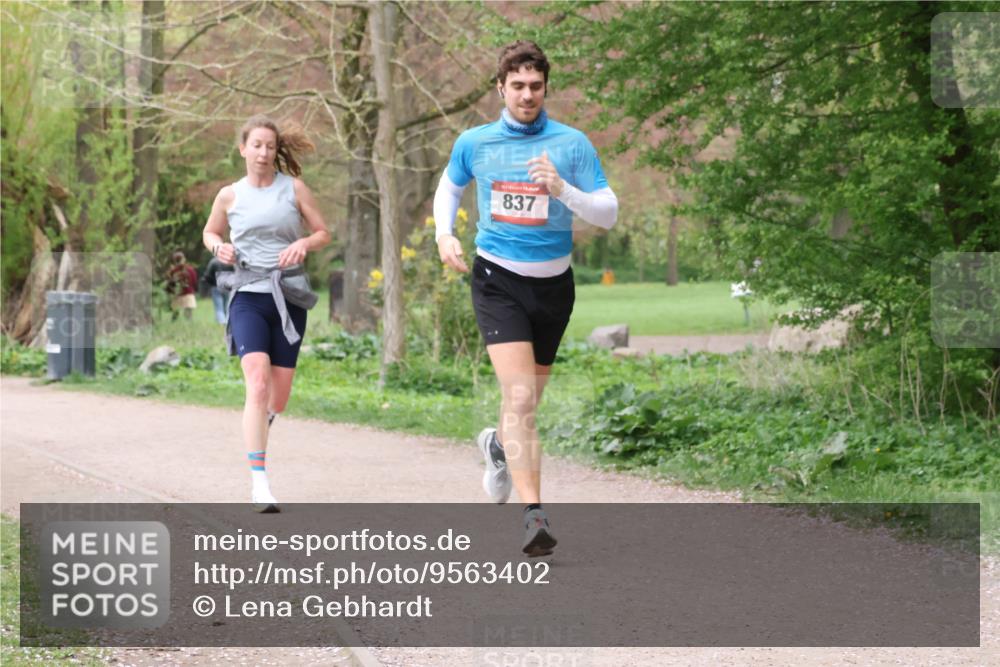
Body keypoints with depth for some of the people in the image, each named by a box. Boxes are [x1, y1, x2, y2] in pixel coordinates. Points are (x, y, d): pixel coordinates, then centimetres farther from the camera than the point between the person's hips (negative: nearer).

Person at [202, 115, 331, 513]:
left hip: (289, 297, 2)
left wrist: (303, 244, -12)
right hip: (248, 297, -2)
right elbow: (210, 232, 20)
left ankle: (258, 426, 44)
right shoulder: (230, 196, 5)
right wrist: (219, 247, -2)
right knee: (258, 385, -21)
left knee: (279, 397, 5)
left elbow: (323, 233, 9)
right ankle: (259, 484, -22)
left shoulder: (294, 189, 4)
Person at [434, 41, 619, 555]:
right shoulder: (474, 143, 1)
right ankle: (534, 515, -25)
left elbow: (608, 214, -6)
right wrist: (444, 234, 3)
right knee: (520, 397, -19)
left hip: (553, 283, 2)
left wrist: (562, 189, -23)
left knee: (528, 398, 18)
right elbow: (449, 187, 21)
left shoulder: (572, 143, -4)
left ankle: (498, 445, 53)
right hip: (497, 280, -2)